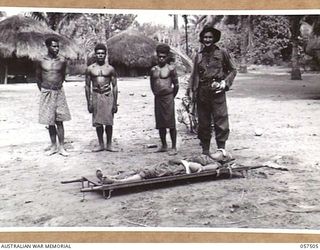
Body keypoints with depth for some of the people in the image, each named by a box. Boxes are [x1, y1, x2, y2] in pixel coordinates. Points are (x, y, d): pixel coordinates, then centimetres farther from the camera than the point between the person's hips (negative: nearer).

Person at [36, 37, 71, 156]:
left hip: (59, 92, 0)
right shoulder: (41, 61, -3)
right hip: (46, 93, 0)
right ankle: (53, 146, 16)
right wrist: (43, 90, 10)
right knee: (50, 122, 6)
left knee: (59, 121, 0)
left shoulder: (62, 61, -2)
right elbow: (38, 78, 9)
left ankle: (61, 147, 4)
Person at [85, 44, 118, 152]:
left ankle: (109, 144, 12)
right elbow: (87, 86, 7)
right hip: (95, 96, 1)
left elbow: (114, 86, 5)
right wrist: (88, 102, 2)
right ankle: (101, 144, 17)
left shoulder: (110, 69, 3)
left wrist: (115, 103, 0)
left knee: (108, 122, -1)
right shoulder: (90, 69, 5)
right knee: (97, 122, 5)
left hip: (108, 96, -1)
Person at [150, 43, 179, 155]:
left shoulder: (170, 68, -4)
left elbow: (176, 84, 0)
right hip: (157, 98, 5)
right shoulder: (153, 70, 10)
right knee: (160, 124, 8)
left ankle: (174, 147, 1)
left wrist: (172, 96, 7)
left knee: (171, 124, -4)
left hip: (168, 97, -5)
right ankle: (164, 146, 19)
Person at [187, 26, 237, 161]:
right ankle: (205, 149, 16)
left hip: (217, 92, -3)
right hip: (202, 93, 3)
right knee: (203, 123, 7)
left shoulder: (222, 53, 4)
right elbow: (194, 75, 14)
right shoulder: (198, 56, 12)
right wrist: (191, 90, 4)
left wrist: (224, 83, -5)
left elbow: (233, 70, 9)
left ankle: (221, 149, -1)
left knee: (220, 120, -7)